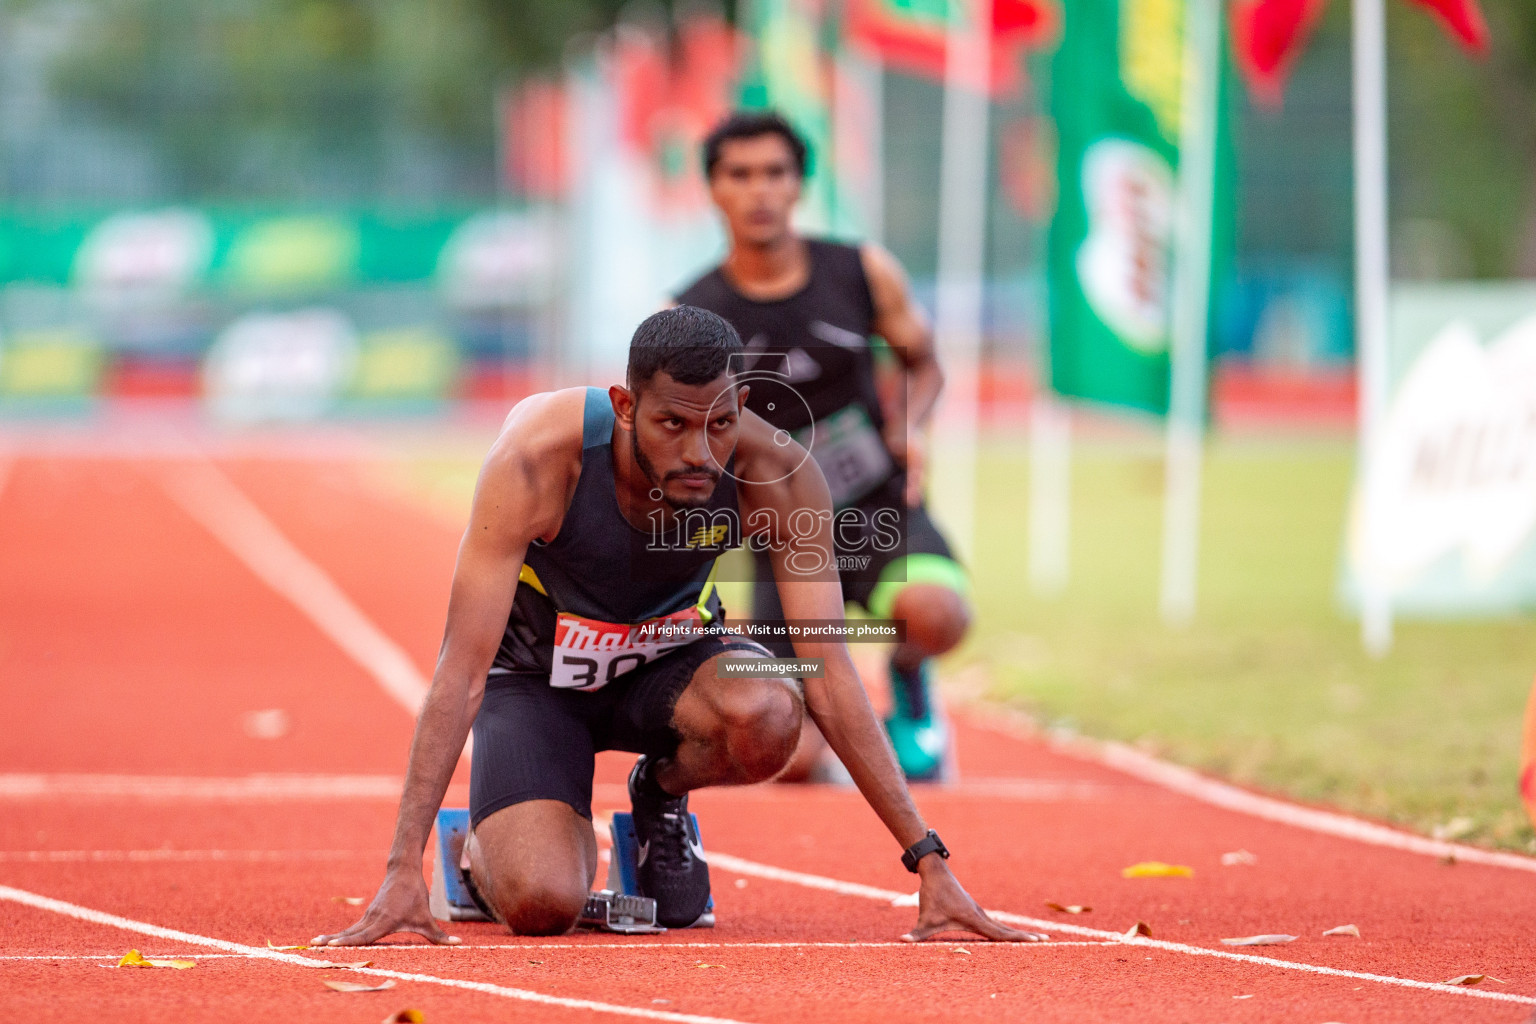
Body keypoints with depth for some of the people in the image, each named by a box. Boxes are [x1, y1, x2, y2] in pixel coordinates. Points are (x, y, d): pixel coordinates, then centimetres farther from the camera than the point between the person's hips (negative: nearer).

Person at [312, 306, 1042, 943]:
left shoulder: (775, 474, -28)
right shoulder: (539, 458, -34)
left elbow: (830, 675, -23)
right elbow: (462, 670, -33)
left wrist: (929, 863, -28)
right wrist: (401, 872, -39)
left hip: (667, 660, 2)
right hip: (538, 674, -2)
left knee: (767, 716, -34)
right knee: (542, 903, -27)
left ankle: (661, 795, 3)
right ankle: (483, 845, 12)